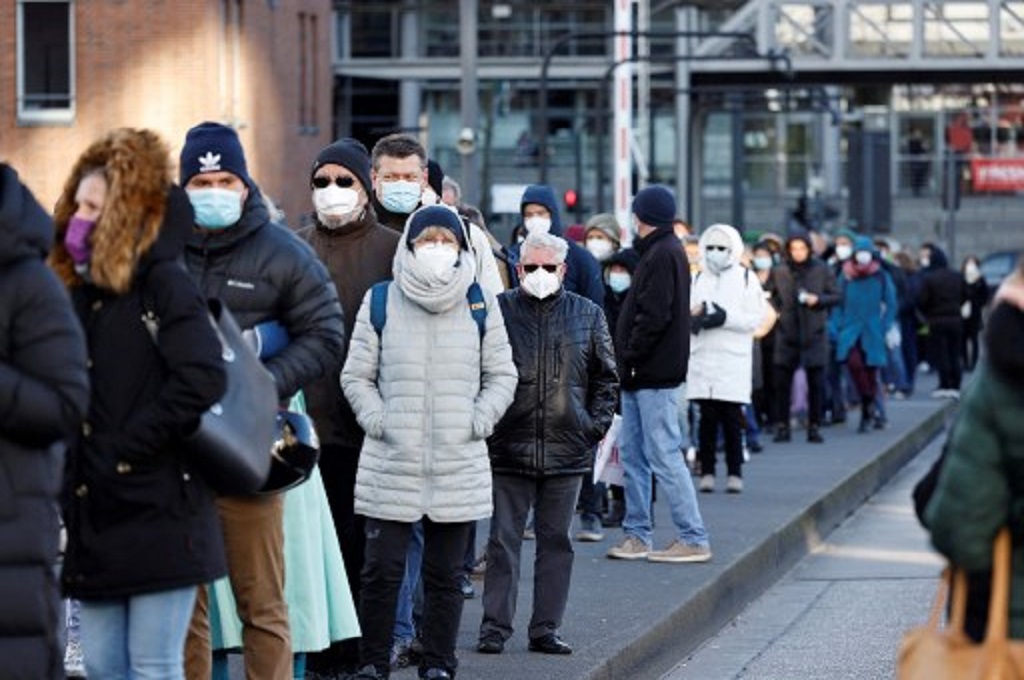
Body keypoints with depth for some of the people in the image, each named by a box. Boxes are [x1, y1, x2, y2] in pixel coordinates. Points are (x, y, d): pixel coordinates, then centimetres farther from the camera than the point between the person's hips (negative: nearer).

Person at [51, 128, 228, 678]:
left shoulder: (164, 286, -7)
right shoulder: (81, 294, 14)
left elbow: (202, 381, -20)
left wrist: (125, 449, -16)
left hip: (159, 513, -7)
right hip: (95, 515, 7)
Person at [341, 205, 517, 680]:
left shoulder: (481, 305, 7)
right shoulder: (381, 303, 3)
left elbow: (502, 374, 12)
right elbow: (356, 376, 8)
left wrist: (478, 420, -2)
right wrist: (378, 420, -5)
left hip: (460, 465, 1)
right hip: (390, 463, -1)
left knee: (445, 574, 7)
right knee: (382, 569, -1)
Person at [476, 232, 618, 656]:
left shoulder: (588, 315, 8)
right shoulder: (498, 311, 1)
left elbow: (606, 378, 14)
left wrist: (597, 425, 3)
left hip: (568, 448, 2)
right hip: (508, 447, -2)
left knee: (556, 540, 7)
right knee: (503, 540, 1)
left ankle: (545, 629, 13)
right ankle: (495, 627, 6)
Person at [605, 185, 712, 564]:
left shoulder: (662, 254, -13)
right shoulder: (658, 251, 17)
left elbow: (654, 316, -21)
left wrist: (629, 358, -16)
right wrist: (627, 362, 12)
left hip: (654, 375, -10)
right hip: (642, 376, 10)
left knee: (663, 455, -8)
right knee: (633, 454, 11)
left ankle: (693, 539, -5)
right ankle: (637, 535, 16)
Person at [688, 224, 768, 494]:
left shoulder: (746, 279, 5)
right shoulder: (697, 279, 15)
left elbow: (756, 318, -3)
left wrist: (725, 318, -15)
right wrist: (694, 318, -14)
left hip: (734, 360, -2)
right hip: (702, 358, 2)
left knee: (731, 417, -3)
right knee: (707, 417, 0)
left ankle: (734, 472, 3)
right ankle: (707, 471, 4)